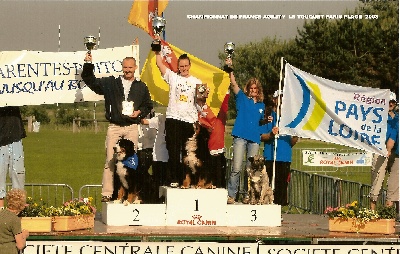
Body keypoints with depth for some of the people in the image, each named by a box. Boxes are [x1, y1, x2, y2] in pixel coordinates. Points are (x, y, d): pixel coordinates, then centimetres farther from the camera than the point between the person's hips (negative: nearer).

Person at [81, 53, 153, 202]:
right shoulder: (110, 83, 9)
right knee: (110, 161, -5)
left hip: (131, 127, 1)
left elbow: (148, 105, 19)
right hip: (114, 127, -1)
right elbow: (91, 81, 11)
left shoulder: (141, 87, 12)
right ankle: (107, 193, -6)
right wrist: (88, 65, -1)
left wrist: (140, 112, -1)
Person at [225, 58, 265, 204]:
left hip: (254, 138, 4)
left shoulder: (261, 105, 17)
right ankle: (231, 195, -8)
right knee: (236, 168, -10)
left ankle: (247, 195, 11)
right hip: (241, 136, -4)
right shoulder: (242, 98, 7)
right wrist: (229, 70, -20)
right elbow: (234, 84, -7)